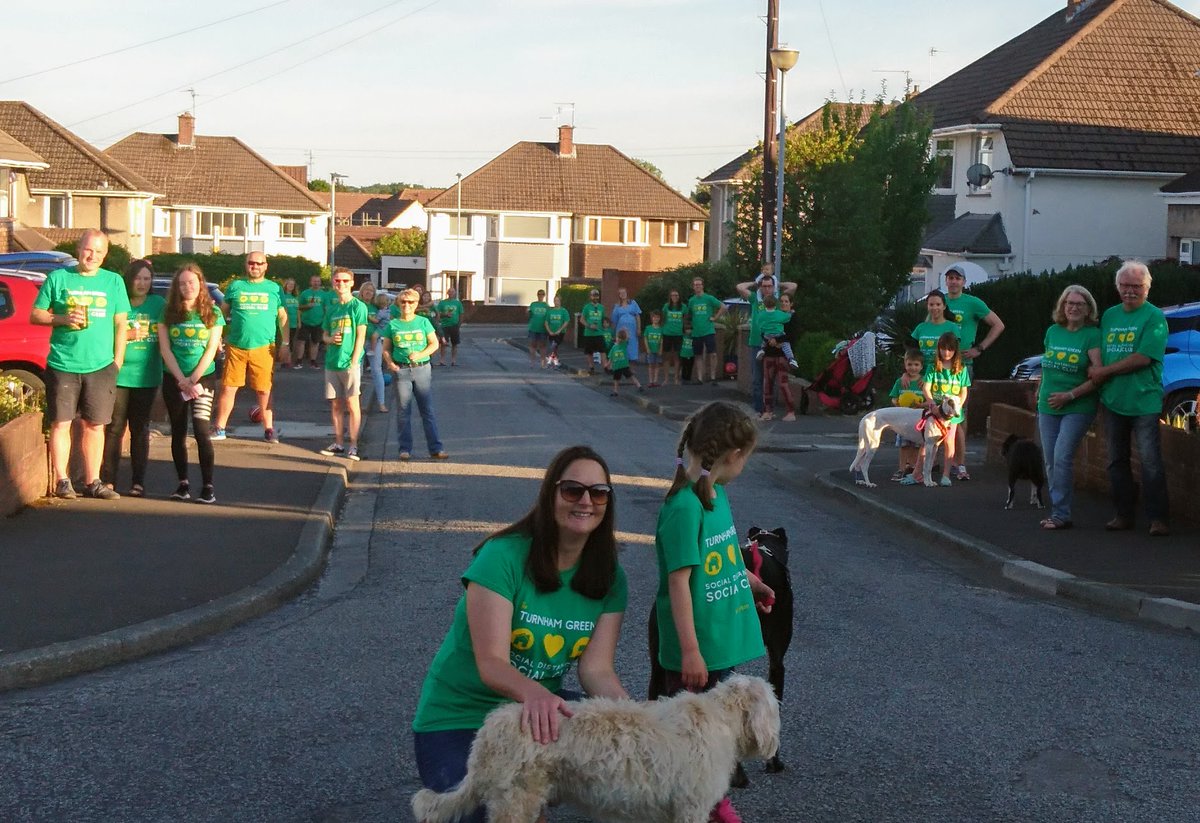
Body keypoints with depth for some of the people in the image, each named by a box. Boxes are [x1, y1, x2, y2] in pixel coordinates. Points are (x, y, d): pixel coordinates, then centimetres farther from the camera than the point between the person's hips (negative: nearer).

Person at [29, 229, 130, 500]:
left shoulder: (114, 281, 9)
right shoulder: (58, 278, 4)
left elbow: (121, 323, 10)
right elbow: (35, 315, 5)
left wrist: (118, 360, 3)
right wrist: (63, 319, -12)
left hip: (101, 366, 2)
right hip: (62, 365, -1)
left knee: (95, 425, 7)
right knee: (60, 423, 0)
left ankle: (92, 482, 15)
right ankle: (62, 481, 8)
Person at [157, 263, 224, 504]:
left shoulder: (212, 312, 0)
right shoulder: (168, 312, 2)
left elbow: (211, 350, -3)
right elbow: (165, 349, -1)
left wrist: (193, 380, -10)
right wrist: (182, 380, -9)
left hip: (203, 378, -2)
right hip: (174, 380, 2)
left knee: (201, 430, -12)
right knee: (178, 432, 8)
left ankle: (208, 486, -11)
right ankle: (183, 484, 16)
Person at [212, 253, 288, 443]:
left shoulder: (274, 288, 8)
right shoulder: (236, 286, 8)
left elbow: (282, 317, 10)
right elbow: (223, 313, 14)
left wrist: (286, 343, 4)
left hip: (263, 348, 0)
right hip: (235, 347, 0)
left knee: (264, 391, 5)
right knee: (228, 388, 2)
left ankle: (269, 429, 15)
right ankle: (220, 429, 11)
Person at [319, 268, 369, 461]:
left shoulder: (358, 306, -3)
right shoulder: (331, 308, 14)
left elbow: (361, 336, -7)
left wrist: (354, 361, -13)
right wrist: (331, 339, -5)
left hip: (350, 363, -6)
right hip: (332, 362, 6)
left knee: (352, 404, -5)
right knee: (335, 404, 9)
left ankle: (353, 445, -2)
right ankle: (338, 443, 16)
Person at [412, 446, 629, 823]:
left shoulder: (610, 578, -5)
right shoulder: (503, 556, -22)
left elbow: (596, 669, -11)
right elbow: (491, 664, -27)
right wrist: (533, 692, -50)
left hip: (540, 712, 5)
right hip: (458, 718, -4)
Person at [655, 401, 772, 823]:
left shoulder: (716, 494, 3)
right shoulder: (684, 507, -23)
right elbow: (679, 581, -22)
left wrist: (753, 583, 34)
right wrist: (690, 649, -21)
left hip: (724, 640, 9)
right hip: (695, 646, -8)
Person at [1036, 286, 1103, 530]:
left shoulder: (1092, 335, -8)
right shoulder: (1053, 331, 9)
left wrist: (1069, 395, -17)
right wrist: (1041, 391, 15)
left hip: (1078, 408, -6)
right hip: (1048, 407, 6)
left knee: (1062, 457, -16)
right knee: (1050, 461, 6)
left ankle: (1061, 514, -10)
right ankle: (1057, 510, 16)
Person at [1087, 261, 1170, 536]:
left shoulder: (1154, 317, -6)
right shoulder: (1109, 315, 14)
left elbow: (1143, 358, -15)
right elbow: (1099, 352, 20)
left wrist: (1105, 371, -10)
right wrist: (1096, 372, -2)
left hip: (1144, 401, -6)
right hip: (1112, 400, 6)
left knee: (1150, 461, -8)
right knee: (1117, 461, 11)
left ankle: (1159, 518, -4)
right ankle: (1124, 515, 20)